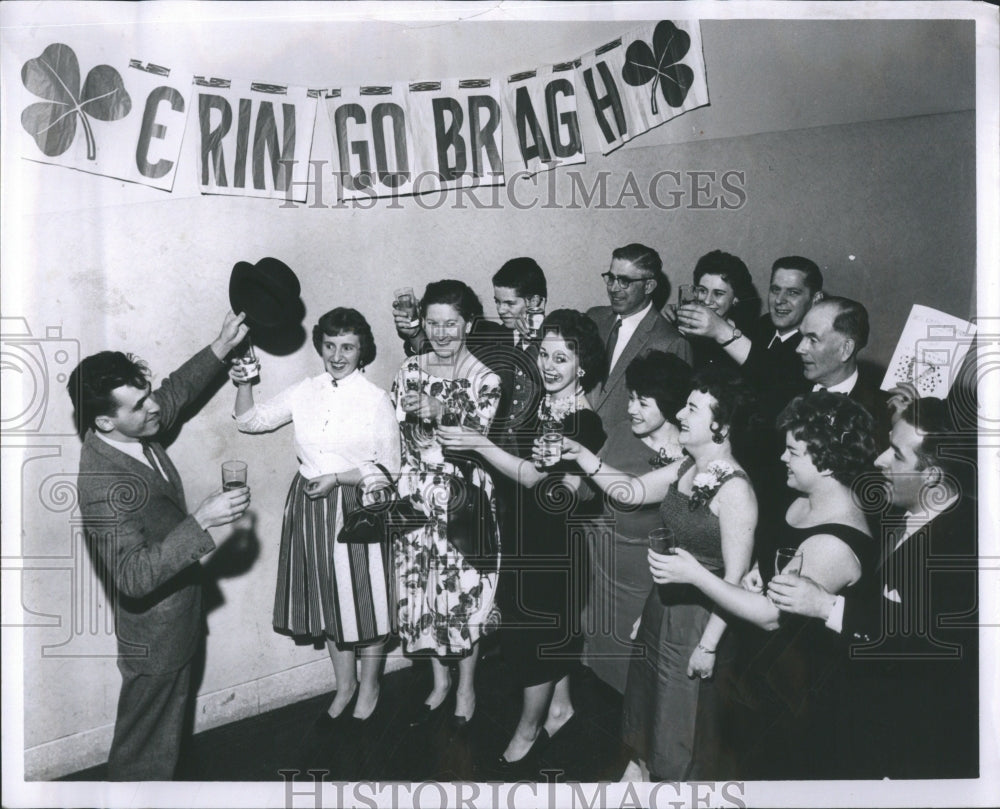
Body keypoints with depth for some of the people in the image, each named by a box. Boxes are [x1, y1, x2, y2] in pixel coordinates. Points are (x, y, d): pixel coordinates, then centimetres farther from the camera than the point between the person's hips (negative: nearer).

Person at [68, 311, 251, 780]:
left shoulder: (132, 434, -7)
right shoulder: (104, 486, -33)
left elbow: (176, 391, 13)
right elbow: (134, 576, -36)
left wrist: (222, 347, 8)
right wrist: (202, 521, -41)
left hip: (176, 621, 9)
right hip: (155, 635, -9)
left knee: (163, 732, 28)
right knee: (146, 756, 11)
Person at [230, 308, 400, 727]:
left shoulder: (377, 401, -9)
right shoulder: (305, 392, 3)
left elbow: (387, 469, -7)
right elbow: (250, 420, 9)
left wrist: (338, 478, -17)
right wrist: (243, 384, -7)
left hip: (357, 507, -4)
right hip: (310, 506, 4)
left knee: (363, 599, 7)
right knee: (328, 599, 15)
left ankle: (369, 688, 30)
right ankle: (344, 686, 34)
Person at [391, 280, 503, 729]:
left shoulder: (485, 379, -6)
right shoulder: (410, 371, 5)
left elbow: (480, 436, -16)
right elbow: (395, 433, 7)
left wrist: (442, 412, -30)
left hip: (464, 500, -4)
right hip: (417, 497, 4)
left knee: (465, 590, 5)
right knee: (423, 590, 11)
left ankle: (466, 686, 26)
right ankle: (440, 680, 32)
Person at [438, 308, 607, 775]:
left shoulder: (585, 423, -21)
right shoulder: (539, 406, 3)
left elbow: (540, 481, -25)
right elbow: (528, 471, 7)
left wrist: (481, 445, -29)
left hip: (555, 541, -7)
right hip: (528, 534, 7)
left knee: (536, 631, 6)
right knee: (550, 626, 20)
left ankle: (528, 730, 25)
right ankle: (559, 705, 40)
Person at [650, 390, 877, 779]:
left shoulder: (835, 545, -31)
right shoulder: (807, 502, -3)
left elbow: (771, 615, -27)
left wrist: (695, 574, -26)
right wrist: (760, 568, -5)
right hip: (758, 658, 9)